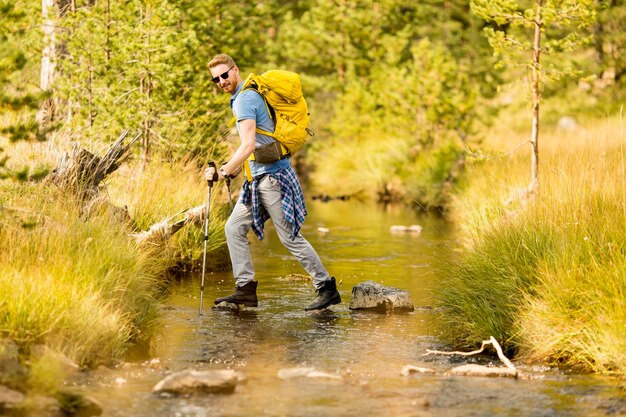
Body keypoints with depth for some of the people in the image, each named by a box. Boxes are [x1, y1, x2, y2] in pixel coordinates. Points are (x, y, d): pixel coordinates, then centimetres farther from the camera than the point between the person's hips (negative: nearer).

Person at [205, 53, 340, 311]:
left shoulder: (245, 99, -15)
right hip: (258, 178, 10)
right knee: (234, 227, 7)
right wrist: (235, 168, 22)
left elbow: (248, 146, -25)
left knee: (290, 238, -5)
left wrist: (223, 172, -21)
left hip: (272, 176, -10)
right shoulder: (249, 95, 16)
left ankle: (327, 289, 3)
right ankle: (246, 290, 7)